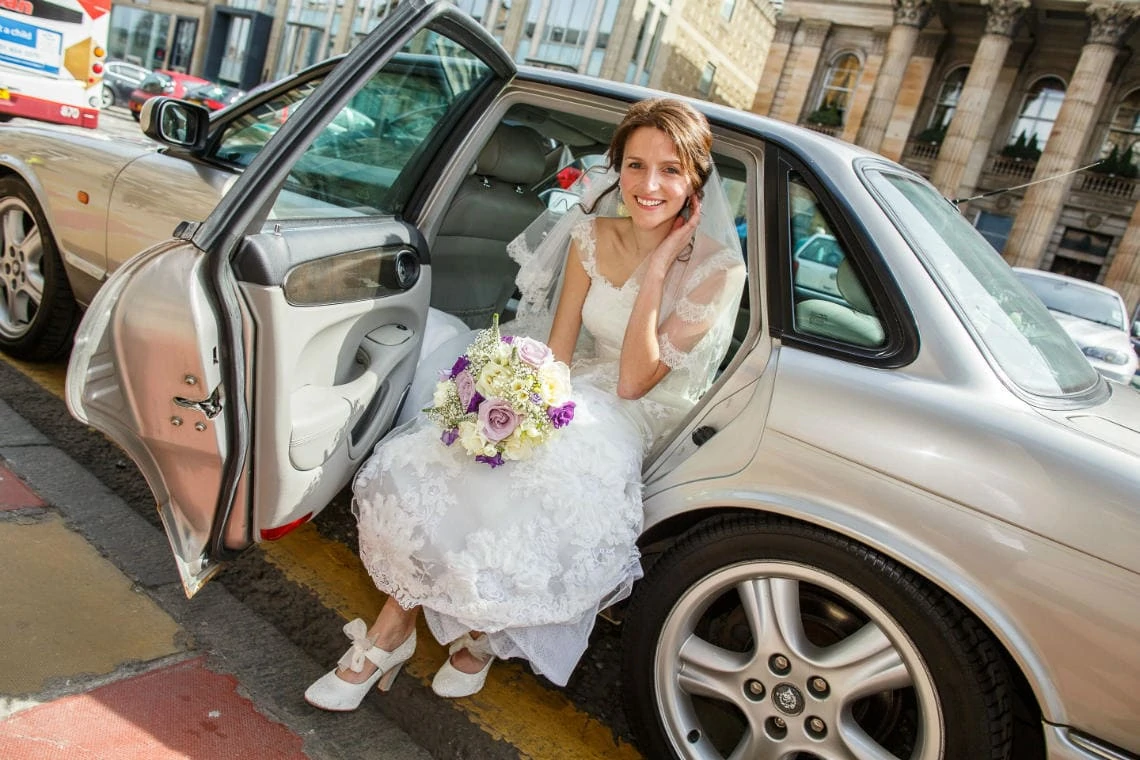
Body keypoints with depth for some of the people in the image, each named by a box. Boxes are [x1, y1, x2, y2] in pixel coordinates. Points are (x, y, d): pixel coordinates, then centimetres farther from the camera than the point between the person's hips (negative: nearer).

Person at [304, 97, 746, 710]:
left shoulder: (714, 269, -13)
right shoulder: (592, 236, 0)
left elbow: (633, 382, -19)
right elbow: (556, 349, -1)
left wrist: (655, 270, -23)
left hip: (637, 426, -4)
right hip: (573, 395, 4)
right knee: (423, 468, -18)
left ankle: (482, 633, 2)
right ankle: (390, 632, -1)